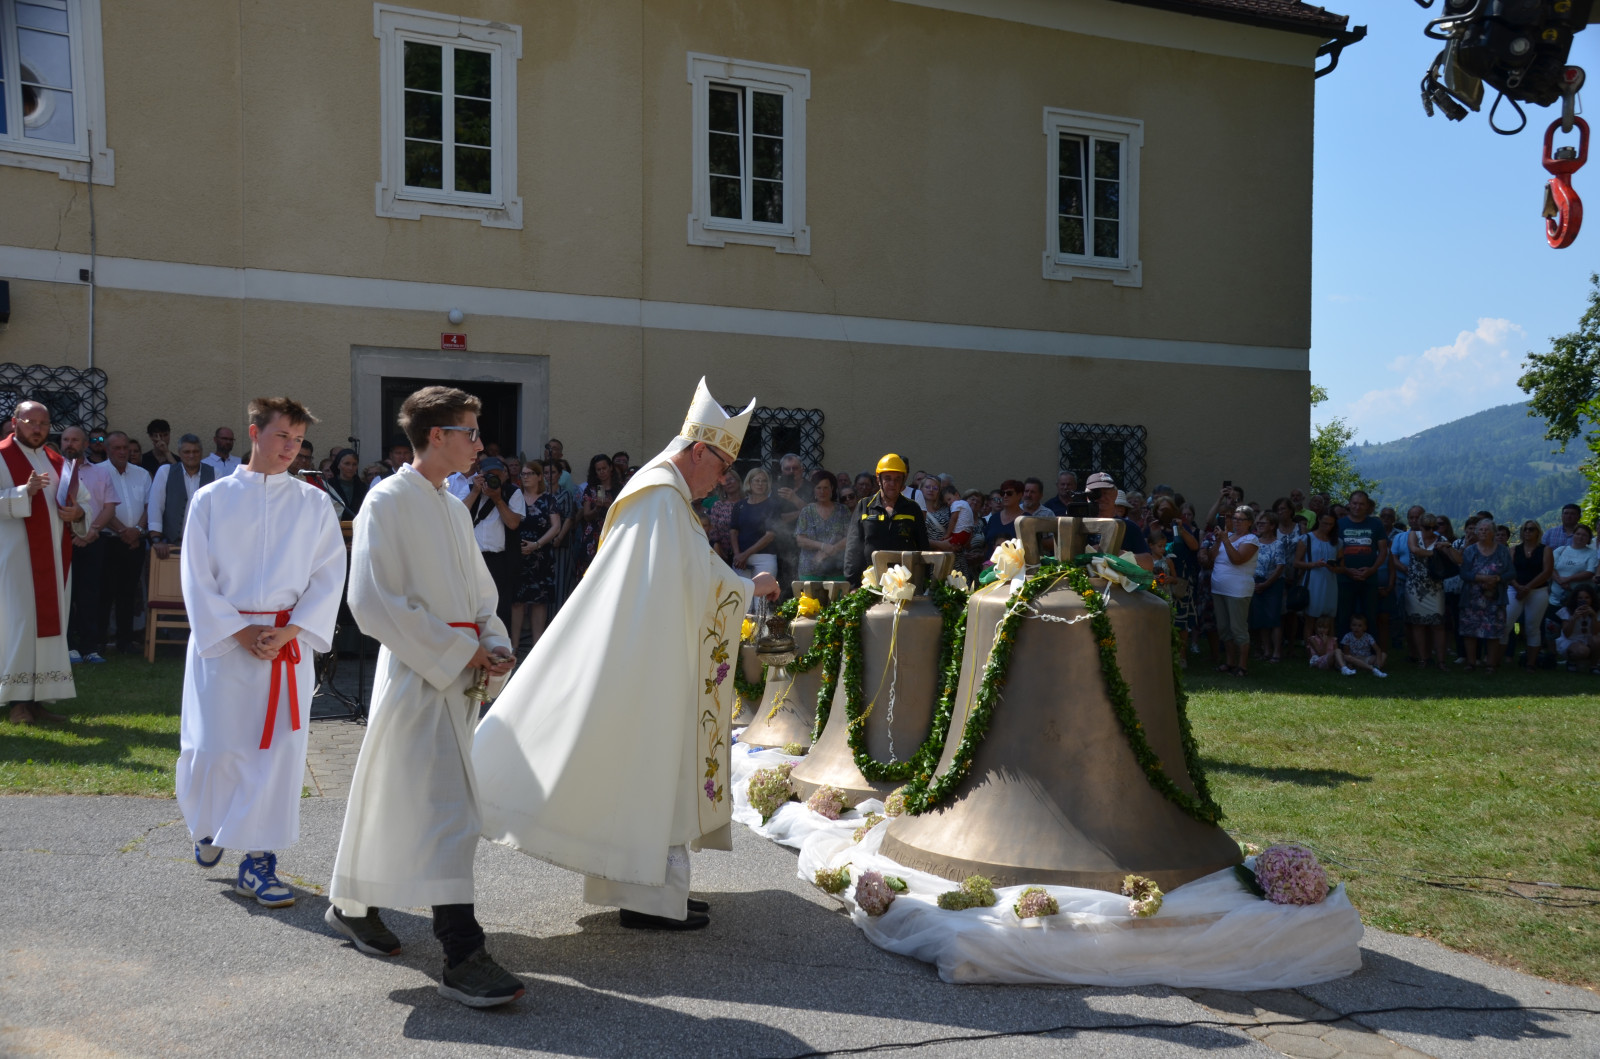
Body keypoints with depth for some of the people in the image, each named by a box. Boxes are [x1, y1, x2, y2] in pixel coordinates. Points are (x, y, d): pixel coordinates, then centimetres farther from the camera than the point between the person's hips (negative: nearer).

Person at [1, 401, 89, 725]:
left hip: (53, 559, 6)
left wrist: (78, 513, -3)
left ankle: (40, 698, 8)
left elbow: (83, 502, 18)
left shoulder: (58, 463, 16)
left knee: (49, 623, 4)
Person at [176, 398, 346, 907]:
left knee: (278, 752, -2)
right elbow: (197, 579, 0)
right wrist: (241, 632, -9)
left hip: (288, 645, 1)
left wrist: (288, 632, -10)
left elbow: (329, 578, 2)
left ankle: (258, 860, 9)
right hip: (222, 640, -1)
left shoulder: (313, 504, 5)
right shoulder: (212, 499, 3)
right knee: (213, 750, -1)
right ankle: (209, 824, 31)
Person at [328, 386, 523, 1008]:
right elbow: (374, 601, -16)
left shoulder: (454, 509, 16)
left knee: (396, 796, 17)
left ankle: (352, 906, 34)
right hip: (415, 674, -8)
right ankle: (462, 958, -13)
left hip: (457, 676, 8)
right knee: (442, 809, -12)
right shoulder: (388, 502, -10)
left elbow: (479, 593, 21)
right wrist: (456, 650, -16)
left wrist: (494, 645, 1)